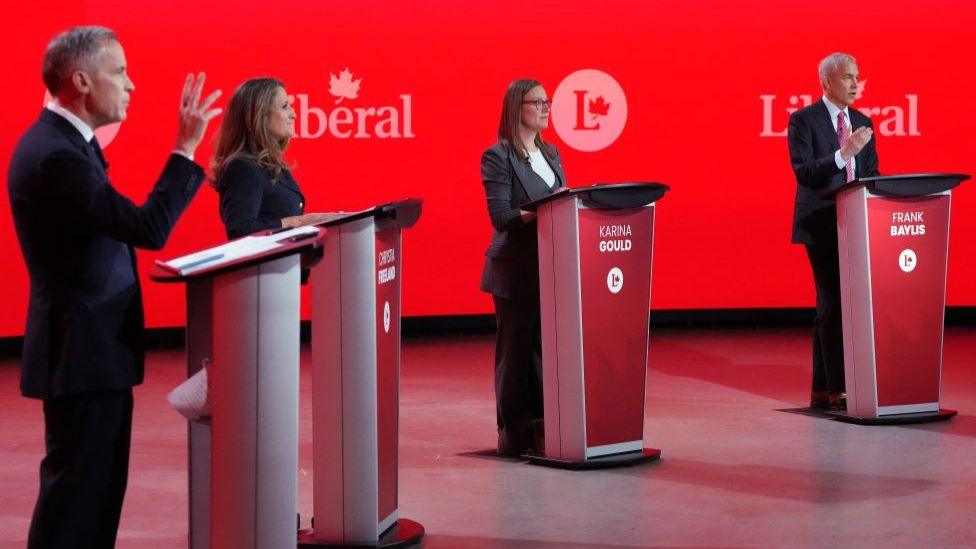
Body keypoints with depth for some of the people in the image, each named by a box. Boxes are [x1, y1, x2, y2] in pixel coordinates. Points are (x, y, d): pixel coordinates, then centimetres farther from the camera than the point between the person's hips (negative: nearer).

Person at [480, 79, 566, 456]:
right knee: (516, 350, 0)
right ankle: (515, 435, 6)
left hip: (550, 266, 6)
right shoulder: (497, 156, -6)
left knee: (546, 347, 5)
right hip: (515, 269, -6)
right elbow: (501, 217, -14)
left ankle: (542, 429, 11)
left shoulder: (551, 154, 16)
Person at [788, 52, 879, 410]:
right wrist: (844, 153, -25)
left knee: (830, 308, 9)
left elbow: (871, 174, 17)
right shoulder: (803, 120, -4)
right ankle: (837, 390, -8)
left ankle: (822, 390, 13)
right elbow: (803, 171, -15)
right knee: (833, 304, -10)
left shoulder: (862, 123, 15)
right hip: (822, 225, -6)